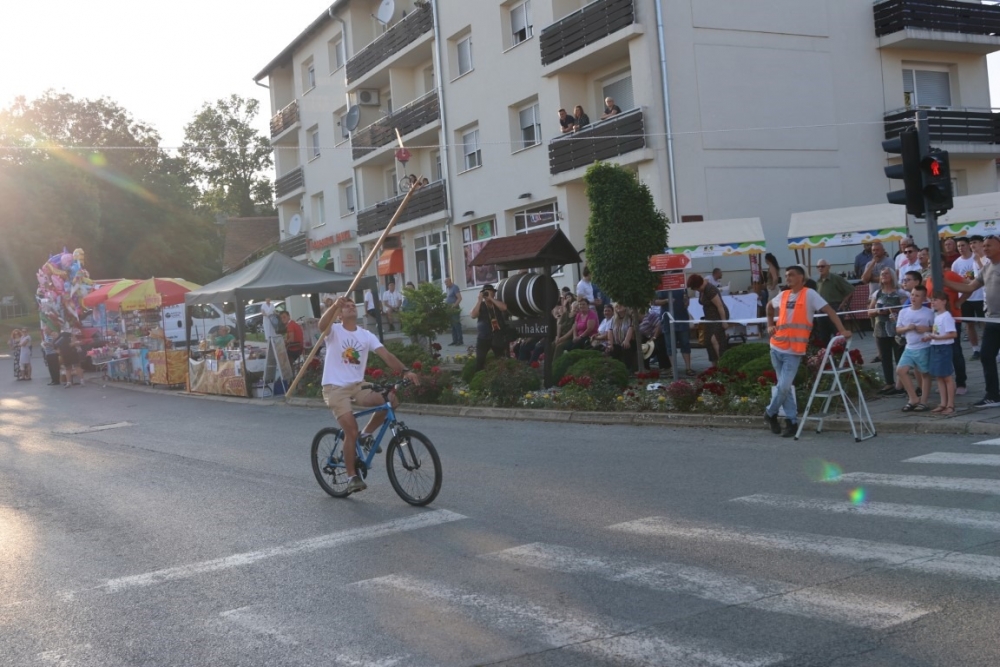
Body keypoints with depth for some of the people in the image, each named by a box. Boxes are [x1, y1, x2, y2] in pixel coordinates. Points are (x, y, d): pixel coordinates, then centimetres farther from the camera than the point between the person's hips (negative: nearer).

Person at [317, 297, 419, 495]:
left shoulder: (366, 335, 6)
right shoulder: (334, 331, -3)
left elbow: (386, 355, -5)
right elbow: (322, 324, -28)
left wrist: (405, 371, -22)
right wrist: (335, 305, -47)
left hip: (357, 386, 4)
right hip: (335, 388, -4)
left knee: (391, 399, -20)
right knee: (351, 431, -18)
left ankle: (367, 434, 3)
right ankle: (352, 477, -2)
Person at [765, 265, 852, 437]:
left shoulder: (809, 294, -5)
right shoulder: (783, 295, 11)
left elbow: (829, 310, -10)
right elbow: (769, 306, 31)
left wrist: (842, 330, -19)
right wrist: (770, 325, 17)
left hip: (793, 351, -6)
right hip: (776, 348, 6)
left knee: (784, 386, -9)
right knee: (784, 386, 10)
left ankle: (770, 413, 13)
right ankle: (792, 421, 17)